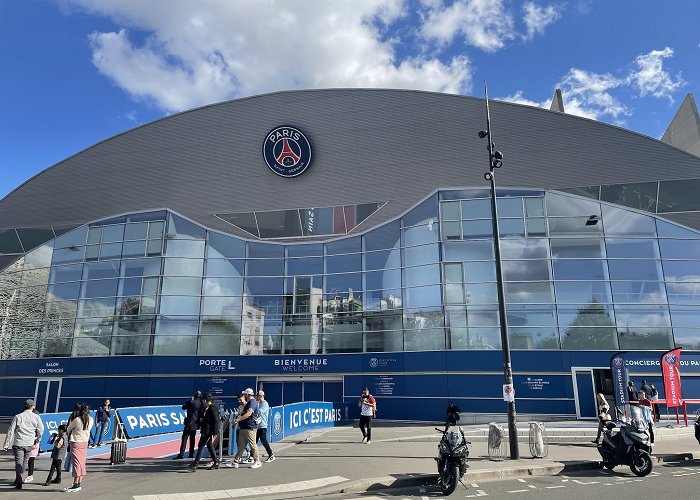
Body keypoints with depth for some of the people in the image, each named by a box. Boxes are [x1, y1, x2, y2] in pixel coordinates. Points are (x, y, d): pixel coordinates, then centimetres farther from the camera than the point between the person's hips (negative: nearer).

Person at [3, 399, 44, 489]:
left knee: (18, 463, 3)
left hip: (18, 443, -1)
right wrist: (37, 441, 18)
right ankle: (18, 479, 30)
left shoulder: (18, 417, -2)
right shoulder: (36, 417, -1)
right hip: (29, 444, 1)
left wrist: (6, 444, 4)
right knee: (25, 462, 18)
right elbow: (41, 430, 2)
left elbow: (11, 431, -3)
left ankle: (19, 482, -6)